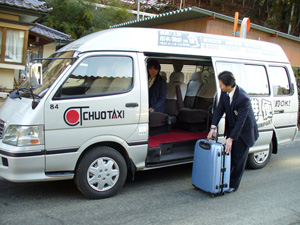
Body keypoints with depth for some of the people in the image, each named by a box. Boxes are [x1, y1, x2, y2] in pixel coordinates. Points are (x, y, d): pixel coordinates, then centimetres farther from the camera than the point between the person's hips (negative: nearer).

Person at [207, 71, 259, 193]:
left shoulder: (243, 98, -32)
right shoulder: (224, 92, -10)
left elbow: (241, 121, -29)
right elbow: (219, 109, -5)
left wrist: (231, 138, -28)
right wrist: (213, 127, -15)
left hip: (244, 131, -7)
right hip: (231, 128, 7)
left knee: (238, 159, 3)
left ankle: (233, 185, 17)